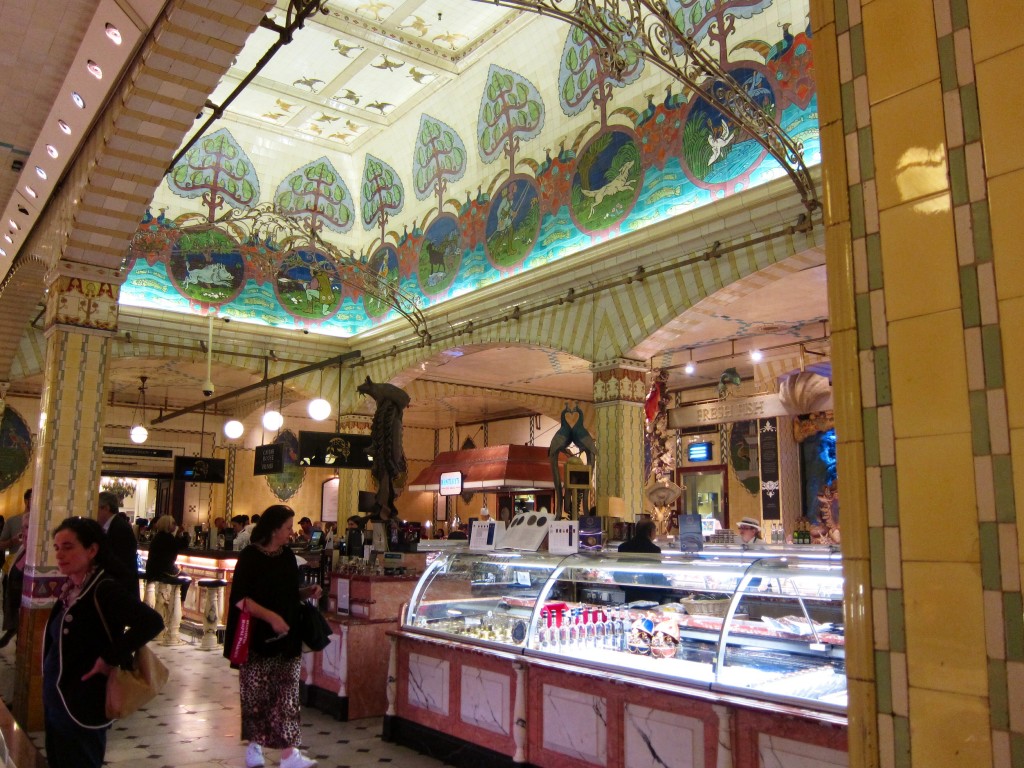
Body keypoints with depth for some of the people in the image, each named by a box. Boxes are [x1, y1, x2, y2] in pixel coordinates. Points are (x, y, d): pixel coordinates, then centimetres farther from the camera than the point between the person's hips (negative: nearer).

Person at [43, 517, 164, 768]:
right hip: (55, 699, 8)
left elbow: (152, 622, -33)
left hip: (82, 705, -8)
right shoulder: (70, 588, 5)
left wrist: (110, 659, -25)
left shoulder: (104, 589, -21)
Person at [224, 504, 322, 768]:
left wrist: (307, 592, 0)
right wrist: (271, 616, -23)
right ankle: (254, 746, 24)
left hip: (287, 638, 5)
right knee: (257, 694, 6)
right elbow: (239, 598, -15)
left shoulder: (287, 556, 8)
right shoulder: (250, 556, -10)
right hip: (258, 638, -5)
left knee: (287, 694, 3)